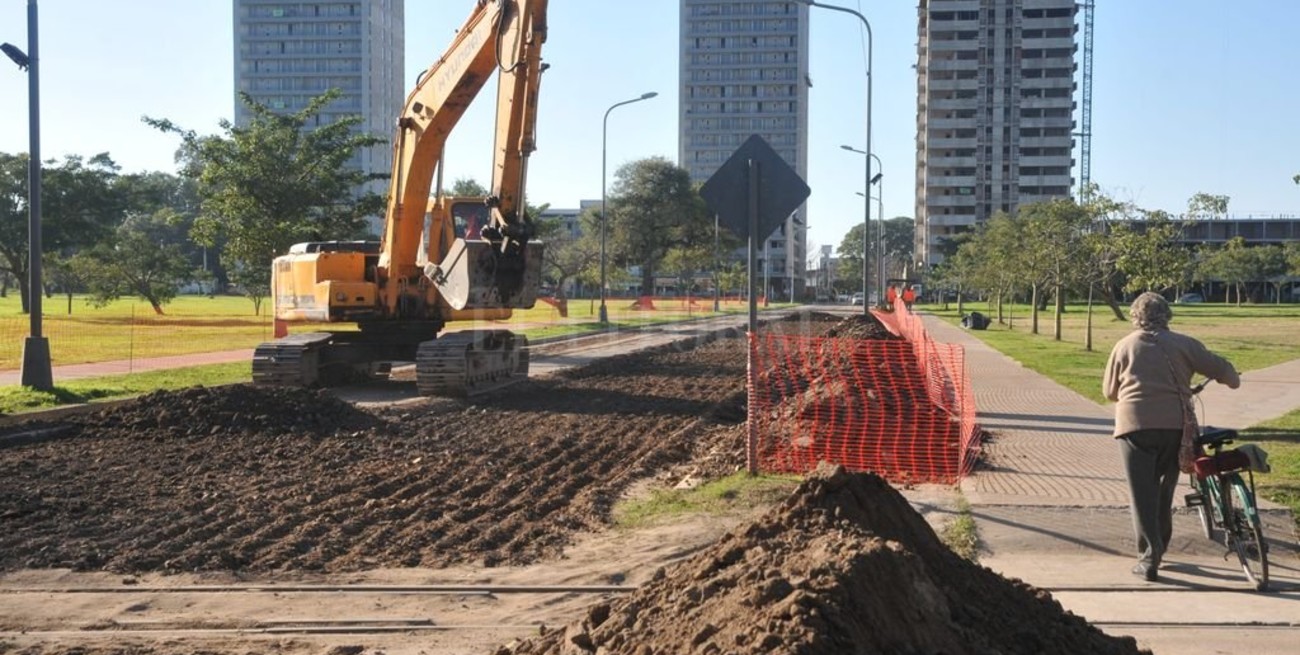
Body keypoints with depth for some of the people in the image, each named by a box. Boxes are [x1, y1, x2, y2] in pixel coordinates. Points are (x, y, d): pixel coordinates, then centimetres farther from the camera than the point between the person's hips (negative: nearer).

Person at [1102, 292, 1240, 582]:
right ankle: (1159, 547, 29)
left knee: (1141, 493, 1)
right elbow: (1219, 367, 5)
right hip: (1175, 424, 2)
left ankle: (1148, 558, -6)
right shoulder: (1183, 344, 7)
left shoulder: (1124, 346, 8)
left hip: (1135, 425, -1)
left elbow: (1109, 391, 13)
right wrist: (1234, 381, 28)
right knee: (1164, 489, 19)